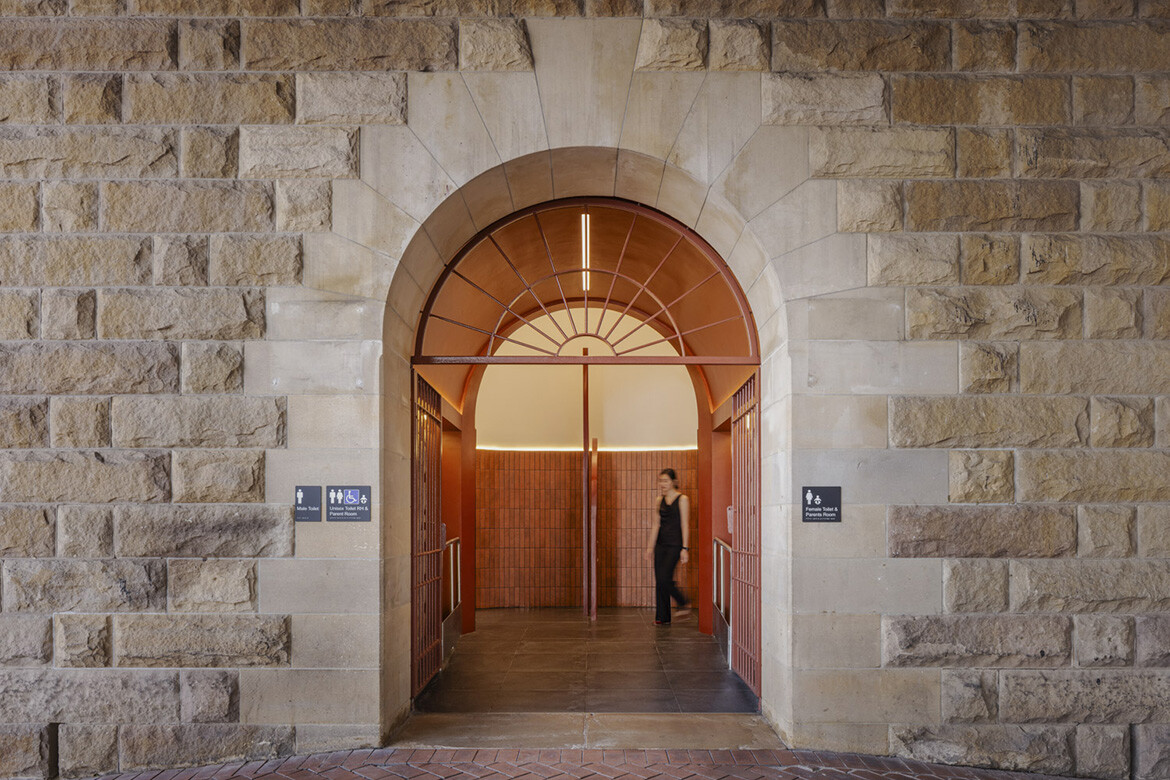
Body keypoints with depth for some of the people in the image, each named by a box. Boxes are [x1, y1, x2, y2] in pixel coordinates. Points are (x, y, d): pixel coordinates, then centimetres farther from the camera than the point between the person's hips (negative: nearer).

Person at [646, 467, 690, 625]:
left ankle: (684, 604, 7)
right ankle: (662, 617, 10)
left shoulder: (682, 500, -6)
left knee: (664, 579, -15)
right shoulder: (660, 500, 12)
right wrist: (651, 546, 13)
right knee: (659, 581, 3)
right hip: (661, 544, 6)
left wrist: (685, 548, -15)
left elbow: (685, 525, -9)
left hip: (674, 544, -6)